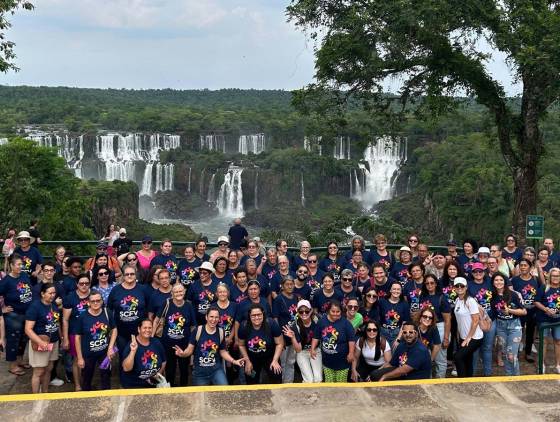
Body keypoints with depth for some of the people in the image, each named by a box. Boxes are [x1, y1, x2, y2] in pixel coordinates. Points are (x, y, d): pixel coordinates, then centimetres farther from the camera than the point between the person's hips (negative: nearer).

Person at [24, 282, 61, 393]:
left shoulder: (54, 305, 4)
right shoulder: (35, 306, -17)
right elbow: (28, 329, -21)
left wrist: (61, 338, 14)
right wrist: (41, 342, -29)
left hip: (54, 342, 7)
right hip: (40, 344, -7)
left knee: (48, 369, 17)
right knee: (39, 372, 1)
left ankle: (45, 393, 30)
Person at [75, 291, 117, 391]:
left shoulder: (107, 313, -7)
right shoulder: (83, 317, -14)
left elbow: (114, 330, 4)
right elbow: (78, 338, -8)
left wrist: (111, 347, -6)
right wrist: (79, 357, -7)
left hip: (105, 352, 2)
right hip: (88, 354, -2)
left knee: (106, 377, 15)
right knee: (86, 379, 15)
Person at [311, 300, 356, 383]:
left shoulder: (345, 323, -11)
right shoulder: (322, 321, -2)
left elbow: (351, 339, -8)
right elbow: (316, 337, 7)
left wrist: (351, 353, -11)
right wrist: (313, 349, 1)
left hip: (342, 360, -3)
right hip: (327, 360, 3)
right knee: (328, 383, 13)